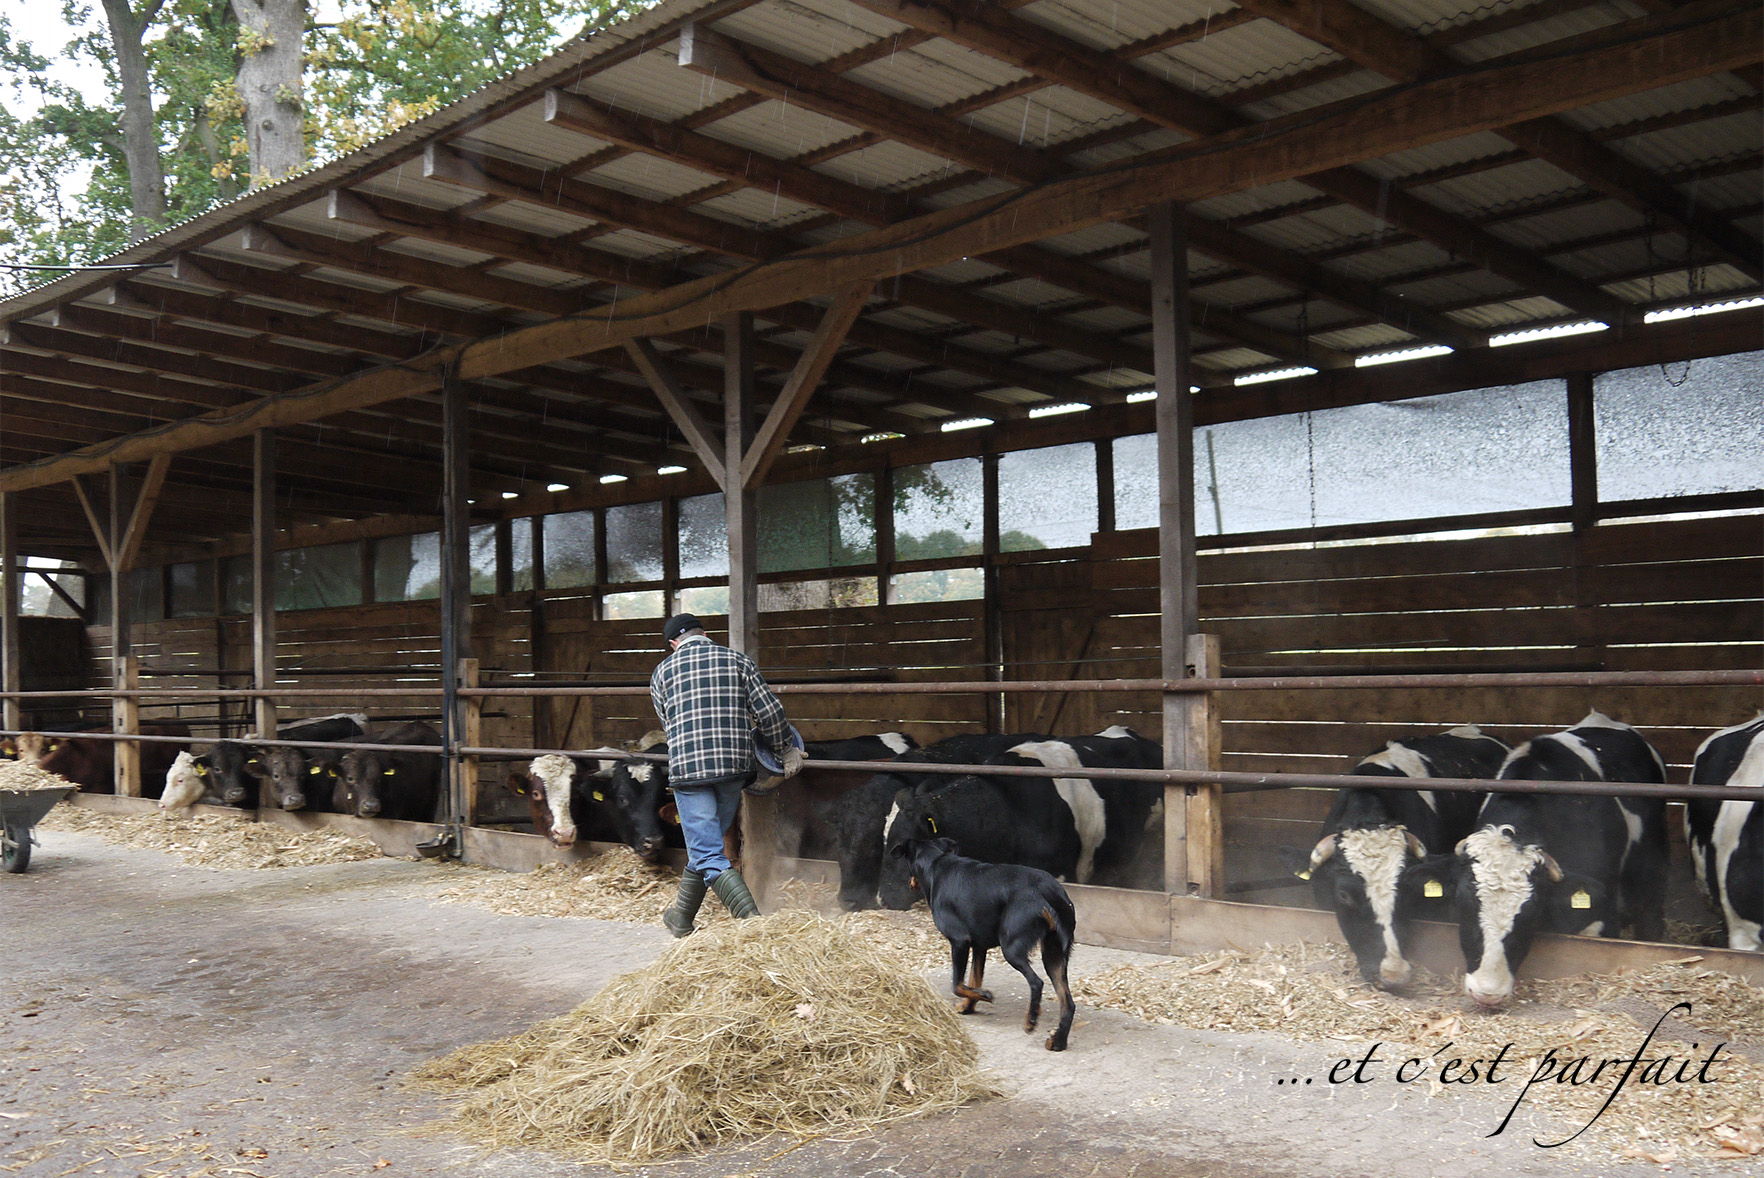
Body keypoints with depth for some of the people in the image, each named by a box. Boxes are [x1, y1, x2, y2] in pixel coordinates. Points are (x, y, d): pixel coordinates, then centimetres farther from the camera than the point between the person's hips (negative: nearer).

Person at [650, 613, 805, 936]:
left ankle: (753, 921, -17)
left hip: (687, 767, -3)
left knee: (708, 856, -3)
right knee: (705, 844, 20)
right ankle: (681, 918, 32)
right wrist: (787, 749, 14)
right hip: (735, 766, 3)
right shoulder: (738, 660, 9)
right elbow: (769, 710, 2)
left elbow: (669, 724, 15)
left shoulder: (662, 672, 10)